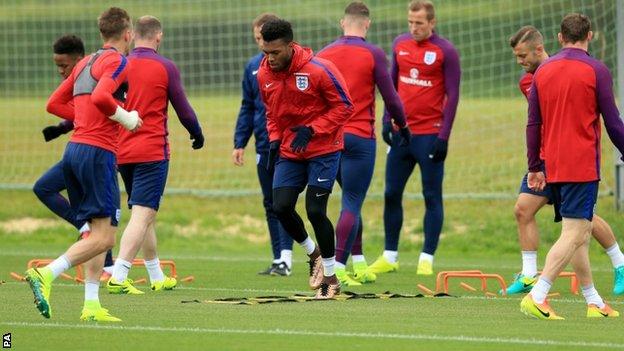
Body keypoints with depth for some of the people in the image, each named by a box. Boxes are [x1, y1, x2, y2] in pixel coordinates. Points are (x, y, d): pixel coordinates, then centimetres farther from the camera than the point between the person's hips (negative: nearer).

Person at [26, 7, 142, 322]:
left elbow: (54, 104, 21)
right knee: (104, 235, -10)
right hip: (98, 152, -9)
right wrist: (126, 118, -10)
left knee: (98, 231, 12)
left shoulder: (84, 63, 20)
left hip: (74, 149, 9)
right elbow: (100, 96, -24)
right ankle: (46, 275, -23)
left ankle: (92, 306, 6)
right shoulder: (118, 62, -6)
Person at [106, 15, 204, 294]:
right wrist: (197, 134, 16)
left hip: (122, 152, 5)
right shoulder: (166, 67, -6)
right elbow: (183, 108, -1)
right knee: (143, 215, -9)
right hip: (152, 151, -5)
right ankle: (118, 276, -23)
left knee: (144, 214, 18)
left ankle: (157, 277, 27)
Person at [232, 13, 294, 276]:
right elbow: (247, 108, 16)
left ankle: (285, 259, -11)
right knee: (270, 204, 9)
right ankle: (278, 260, 14)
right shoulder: (253, 67, 10)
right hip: (264, 145, 6)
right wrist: (240, 143, 11)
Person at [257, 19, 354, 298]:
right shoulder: (264, 74, -1)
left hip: (323, 150, -5)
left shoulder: (319, 70, -20)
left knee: (315, 211, -10)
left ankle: (330, 277, 6)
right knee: (281, 208, -7)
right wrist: (274, 139, 0)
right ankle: (313, 253, 21)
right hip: (289, 152, 5)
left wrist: (311, 130, -21)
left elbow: (344, 106, -13)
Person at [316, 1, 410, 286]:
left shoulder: (323, 55, 7)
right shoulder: (373, 55, -6)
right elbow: (390, 98, -4)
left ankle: (358, 264, 20)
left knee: (352, 200, 20)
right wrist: (402, 125, 13)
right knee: (352, 204, -4)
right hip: (359, 136, -5)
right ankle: (338, 269, -13)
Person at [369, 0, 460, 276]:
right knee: (392, 194, 6)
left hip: (430, 136, -5)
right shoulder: (400, 44, 8)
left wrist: (444, 135, -12)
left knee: (432, 197, 0)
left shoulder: (445, 51, -7)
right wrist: (387, 120, 8)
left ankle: (426, 259, 3)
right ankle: (390, 256, 14)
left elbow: (452, 95, -7)